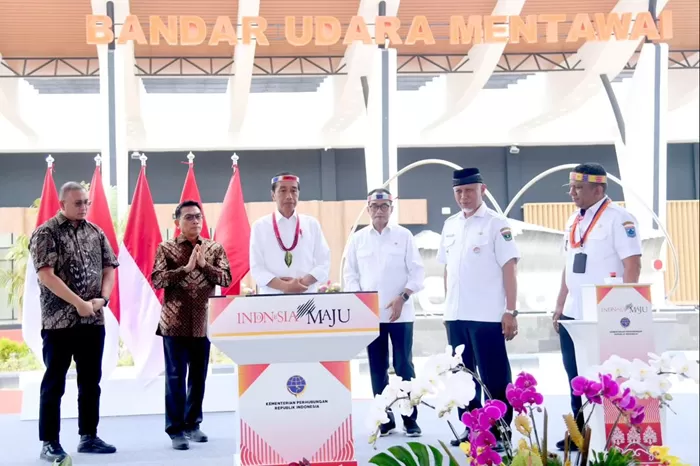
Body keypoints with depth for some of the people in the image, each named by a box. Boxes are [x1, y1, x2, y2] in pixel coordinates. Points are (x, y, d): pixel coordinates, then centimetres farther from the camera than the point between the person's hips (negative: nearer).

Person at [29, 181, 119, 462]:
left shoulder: (95, 233, 10)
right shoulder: (46, 233, -7)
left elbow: (109, 267, 12)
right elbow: (46, 275, -15)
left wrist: (102, 298, -6)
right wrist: (79, 303, -18)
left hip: (94, 320, 5)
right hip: (59, 321, -5)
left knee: (90, 381, 11)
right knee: (54, 383, 2)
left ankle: (88, 437, 21)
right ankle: (49, 443, 8)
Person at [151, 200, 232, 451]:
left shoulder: (215, 248, 7)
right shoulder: (166, 248, 0)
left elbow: (226, 279, -1)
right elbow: (157, 280, -11)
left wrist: (204, 265, -13)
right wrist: (186, 268, -18)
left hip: (204, 323, 3)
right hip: (175, 323, -3)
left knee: (198, 377, 11)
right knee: (175, 377, 1)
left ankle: (193, 424, 25)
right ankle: (176, 430, 7)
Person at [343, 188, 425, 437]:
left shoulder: (404, 235, 2)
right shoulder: (358, 239, 7)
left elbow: (417, 271, -1)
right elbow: (350, 273, 8)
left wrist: (402, 297, -12)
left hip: (400, 312, -2)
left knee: (404, 366, 0)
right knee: (378, 368, 6)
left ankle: (410, 419, 7)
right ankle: (385, 419, 14)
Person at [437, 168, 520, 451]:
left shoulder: (496, 223, -4)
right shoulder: (450, 225, 12)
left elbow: (509, 269, -8)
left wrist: (511, 312, -13)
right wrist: (447, 307, 13)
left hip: (487, 315, -6)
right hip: (456, 315, 6)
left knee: (494, 378, -1)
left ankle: (499, 432, 6)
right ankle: (470, 428, 23)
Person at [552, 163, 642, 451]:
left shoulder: (618, 218, -9)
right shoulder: (574, 221, 14)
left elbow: (633, 265, -13)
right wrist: (560, 306, 16)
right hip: (573, 315, 7)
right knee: (576, 379, 12)